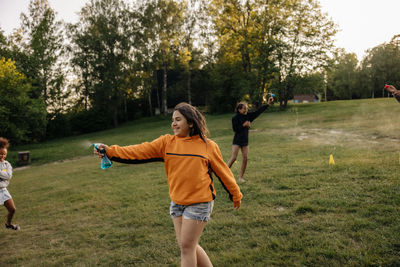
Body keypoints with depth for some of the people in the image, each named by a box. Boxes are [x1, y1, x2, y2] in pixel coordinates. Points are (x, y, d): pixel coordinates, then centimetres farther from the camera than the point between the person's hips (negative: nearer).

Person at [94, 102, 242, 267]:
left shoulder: (208, 146, -6)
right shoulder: (167, 142, 1)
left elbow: (222, 172, 3)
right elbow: (139, 151, -10)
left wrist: (236, 195, 13)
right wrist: (110, 152, -21)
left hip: (199, 202, -4)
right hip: (177, 202, 5)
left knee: (187, 246, 0)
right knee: (185, 245, 13)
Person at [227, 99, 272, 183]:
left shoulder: (248, 116, 3)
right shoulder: (235, 118, -9)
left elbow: (259, 111, 1)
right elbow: (235, 129, -15)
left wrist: (268, 104, -4)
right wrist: (244, 125, -21)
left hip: (245, 141, 5)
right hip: (237, 140, -5)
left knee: (245, 159, 0)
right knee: (234, 158, -11)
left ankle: (241, 177, 10)